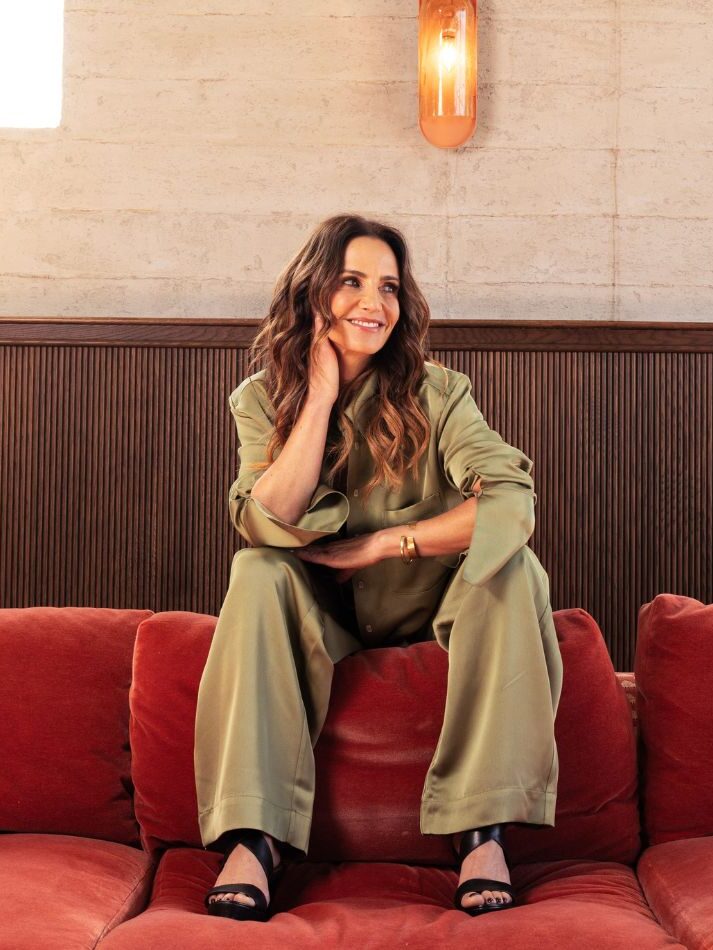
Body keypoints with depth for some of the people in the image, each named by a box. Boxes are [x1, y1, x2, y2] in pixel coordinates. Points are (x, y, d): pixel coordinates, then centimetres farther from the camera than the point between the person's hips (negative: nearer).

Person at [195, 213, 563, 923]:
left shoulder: (436, 394, -12)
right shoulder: (263, 399, -7)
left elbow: (511, 503, -28)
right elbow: (268, 526, -23)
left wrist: (376, 545, -26)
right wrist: (321, 396, -24)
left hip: (423, 607, 0)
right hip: (318, 618, 1)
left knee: (513, 565, -28)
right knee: (256, 574, -29)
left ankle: (482, 824, -27)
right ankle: (253, 837, -33)